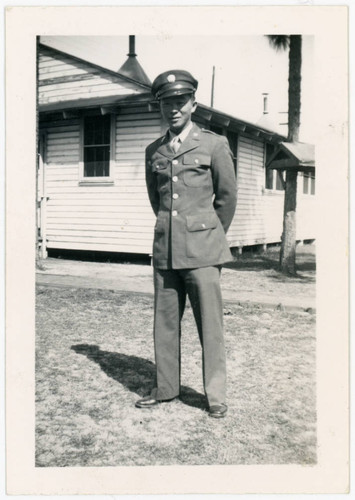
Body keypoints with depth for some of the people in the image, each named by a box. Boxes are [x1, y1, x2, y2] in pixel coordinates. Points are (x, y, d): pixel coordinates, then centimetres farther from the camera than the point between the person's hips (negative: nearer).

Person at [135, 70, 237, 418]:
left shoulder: (214, 145, 2)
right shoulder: (153, 151, 12)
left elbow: (227, 197, 8)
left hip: (201, 250, -3)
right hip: (165, 249, 4)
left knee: (210, 323, 0)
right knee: (164, 322, 9)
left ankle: (215, 395, 12)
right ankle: (164, 388, 22)